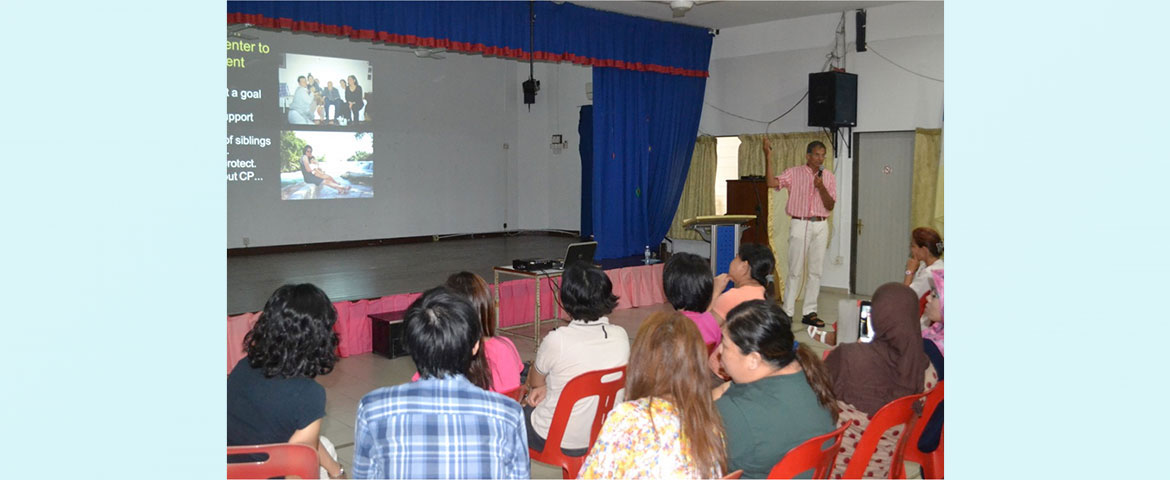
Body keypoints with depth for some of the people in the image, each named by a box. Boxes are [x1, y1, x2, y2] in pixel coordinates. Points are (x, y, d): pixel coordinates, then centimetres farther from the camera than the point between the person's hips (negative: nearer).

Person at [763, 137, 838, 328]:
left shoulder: (829, 176, 7)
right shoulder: (794, 173, 0)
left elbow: (830, 205, 2)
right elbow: (772, 182, -16)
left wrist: (821, 187, -14)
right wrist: (768, 156, -22)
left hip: (820, 226, 3)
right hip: (799, 225, -3)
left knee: (816, 271, 5)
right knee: (795, 270, -2)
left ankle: (809, 312, 12)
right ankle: (787, 312, 4)